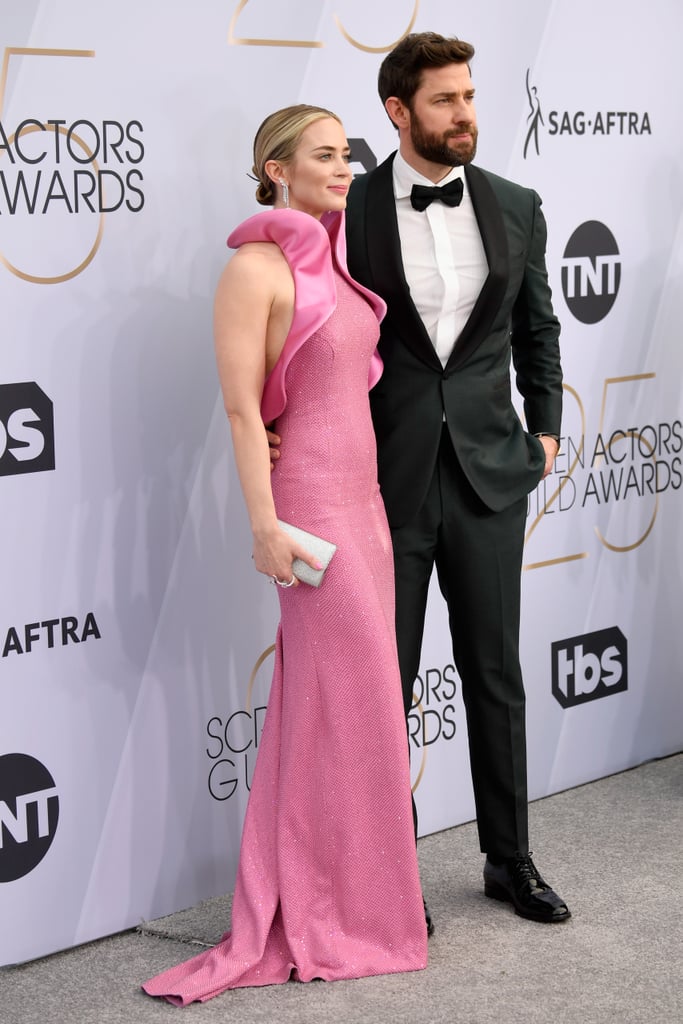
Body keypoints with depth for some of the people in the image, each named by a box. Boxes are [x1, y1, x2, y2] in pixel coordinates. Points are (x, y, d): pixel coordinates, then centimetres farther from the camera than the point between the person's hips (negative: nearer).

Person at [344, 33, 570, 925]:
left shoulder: (514, 209, 5)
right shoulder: (349, 211, -5)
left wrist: (545, 430, 11)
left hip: (489, 474, 3)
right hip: (385, 480, -2)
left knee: (497, 676, 11)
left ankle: (510, 858, 26)